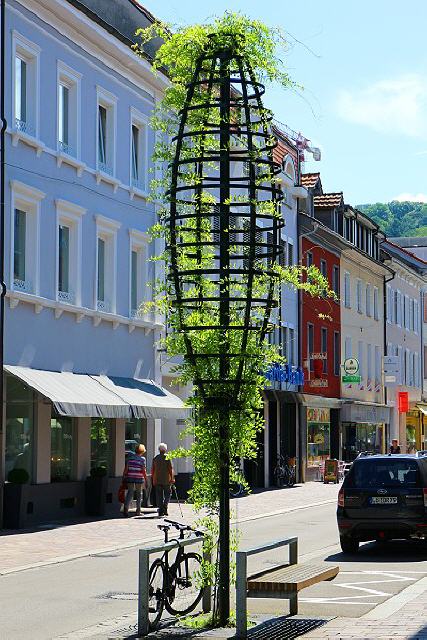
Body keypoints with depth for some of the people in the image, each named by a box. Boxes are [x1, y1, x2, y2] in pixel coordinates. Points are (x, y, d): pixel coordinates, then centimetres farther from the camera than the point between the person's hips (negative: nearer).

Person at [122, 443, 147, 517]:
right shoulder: (142, 459, -4)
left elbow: (126, 469, 2)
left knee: (130, 493, 4)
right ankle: (138, 511, 13)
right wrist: (146, 481, -1)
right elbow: (144, 471, -7)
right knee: (139, 494, 10)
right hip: (139, 478, -2)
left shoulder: (130, 457, 4)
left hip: (130, 478, 2)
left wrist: (124, 477, 9)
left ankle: (126, 507, -16)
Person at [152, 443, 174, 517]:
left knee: (159, 495, 6)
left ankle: (160, 511, 3)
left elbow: (152, 470, 11)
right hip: (166, 480, -3)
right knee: (167, 494, 9)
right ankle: (165, 507, -10)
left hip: (157, 480, 3)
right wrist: (172, 478, -6)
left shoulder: (155, 458, 7)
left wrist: (152, 479, 18)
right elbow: (170, 469, -10)